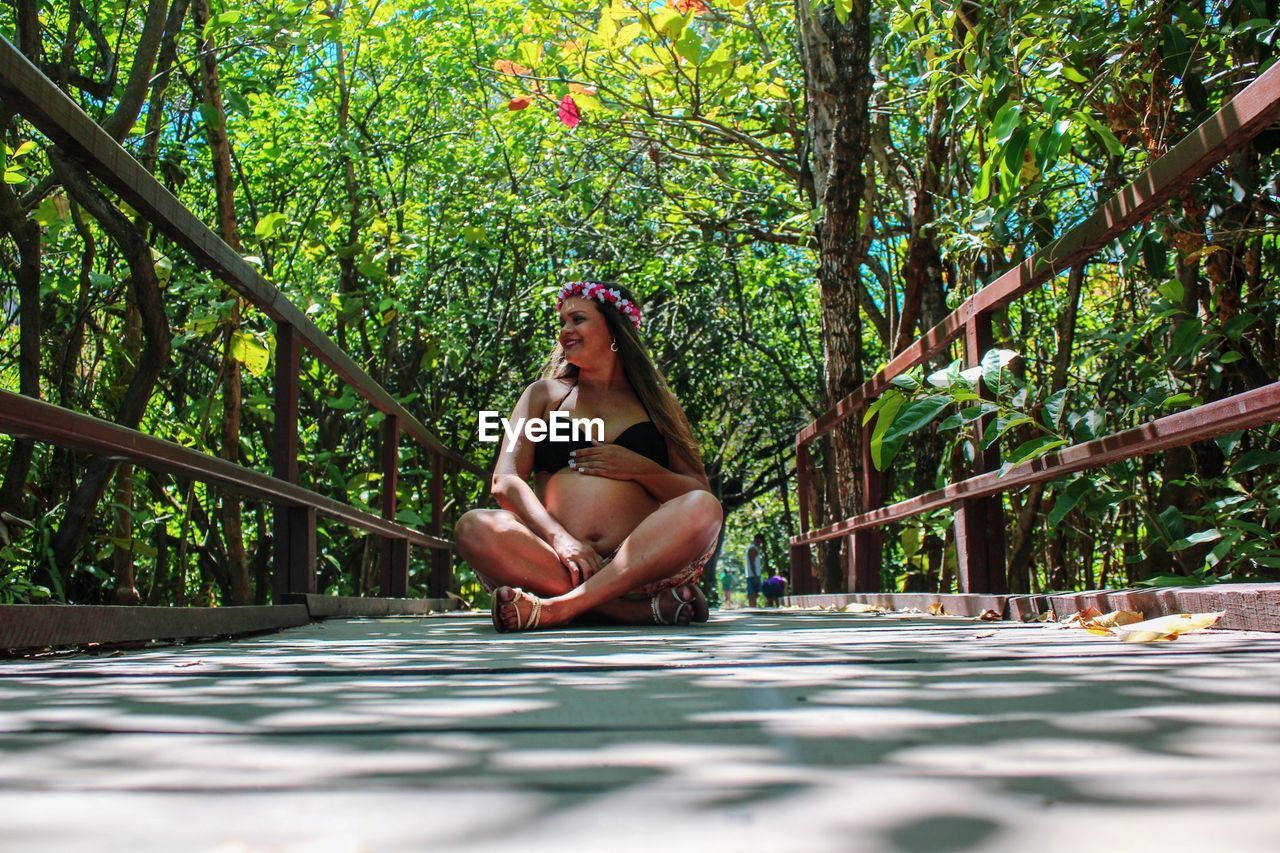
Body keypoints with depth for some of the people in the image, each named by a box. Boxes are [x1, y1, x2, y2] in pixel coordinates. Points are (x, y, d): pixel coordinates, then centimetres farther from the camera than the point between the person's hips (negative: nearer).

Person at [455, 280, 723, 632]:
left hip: (639, 563, 0)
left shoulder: (654, 402, 20)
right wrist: (559, 537, -13)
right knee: (474, 528, -27)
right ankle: (647, 609, -30)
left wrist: (641, 469, -6)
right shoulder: (544, 394, 20)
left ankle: (556, 607, -35)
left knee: (704, 509, -27)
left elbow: (700, 495, 13)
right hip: (555, 561, 0)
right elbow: (505, 481, 5)